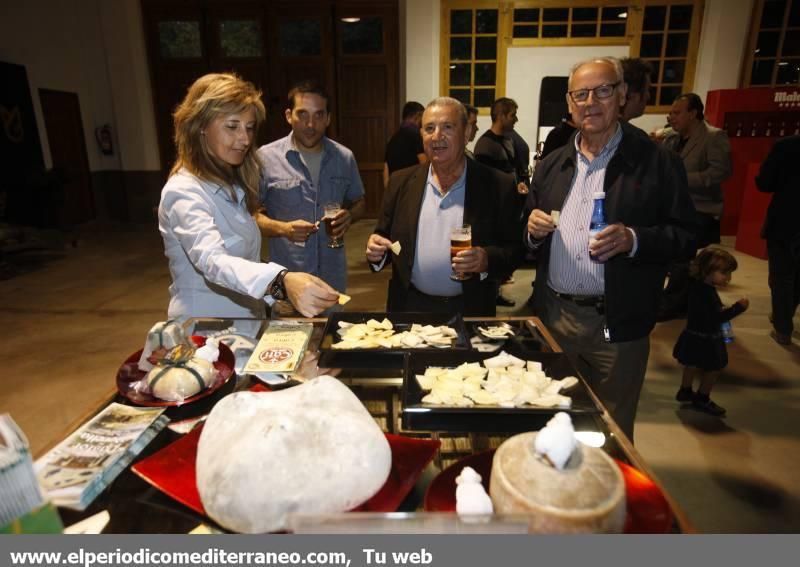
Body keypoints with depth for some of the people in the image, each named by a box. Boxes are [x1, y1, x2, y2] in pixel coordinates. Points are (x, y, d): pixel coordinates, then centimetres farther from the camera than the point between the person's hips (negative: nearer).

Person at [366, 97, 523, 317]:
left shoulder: (498, 186, -6)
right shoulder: (401, 182, 1)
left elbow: (515, 249, -3)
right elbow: (383, 237, 7)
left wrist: (487, 260, -21)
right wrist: (376, 250, -13)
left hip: (470, 311, -1)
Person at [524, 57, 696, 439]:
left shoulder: (658, 163, -4)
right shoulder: (551, 165, 9)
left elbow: (686, 238, -5)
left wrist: (633, 240, -23)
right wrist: (533, 229, -9)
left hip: (617, 325, -3)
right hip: (552, 317, 4)